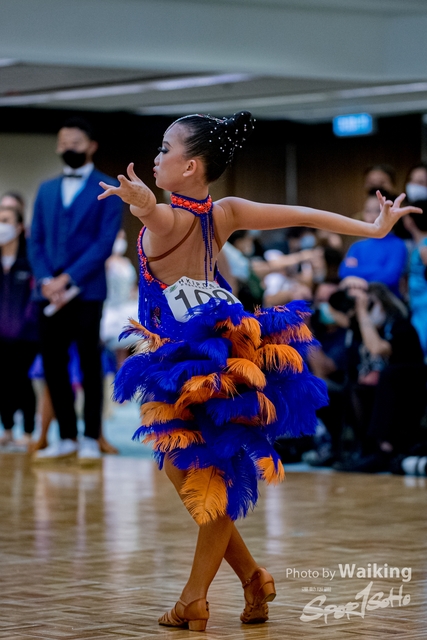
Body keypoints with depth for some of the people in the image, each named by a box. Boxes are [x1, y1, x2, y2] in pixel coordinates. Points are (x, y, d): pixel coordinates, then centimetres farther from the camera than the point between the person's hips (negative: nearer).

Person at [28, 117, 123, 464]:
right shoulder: (46, 190, 16)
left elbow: (105, 242, -8)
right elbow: (36, 241, 11)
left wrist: (67, 278, -15)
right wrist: (45, 280, -7)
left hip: (86, 290, -5)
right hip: (49, 291, 5)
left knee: (90, 364, 0)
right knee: (53, 365, 4)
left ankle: (90, 439, 4)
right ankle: (66, 438, 12)